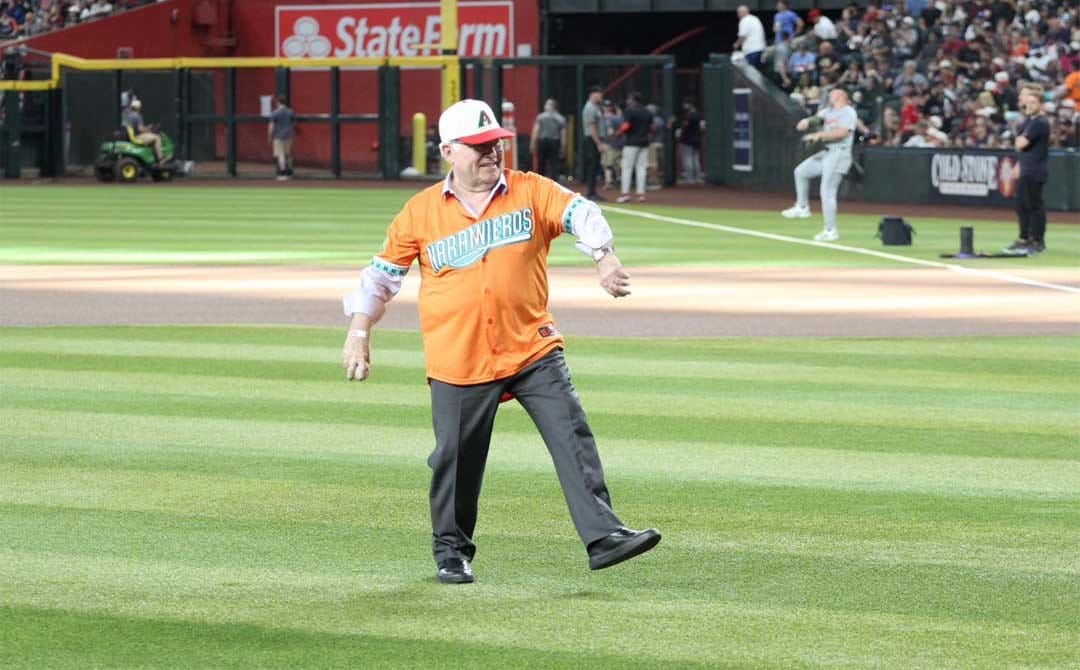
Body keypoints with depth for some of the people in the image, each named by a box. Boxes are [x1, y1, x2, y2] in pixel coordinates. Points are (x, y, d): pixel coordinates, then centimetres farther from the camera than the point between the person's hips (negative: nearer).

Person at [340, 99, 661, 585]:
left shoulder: (531, 192, 1)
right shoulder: (420, 213, 2)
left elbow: (580, 213, -15)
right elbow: (382, 273, 10)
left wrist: (604, 258, -34)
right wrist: (359, 333, 5)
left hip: (532, 349, 0)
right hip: (457, 360, 0)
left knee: (572, 438, -11)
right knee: (456, 459, 5)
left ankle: (603, 536, -15)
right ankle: (451, 552, 25)